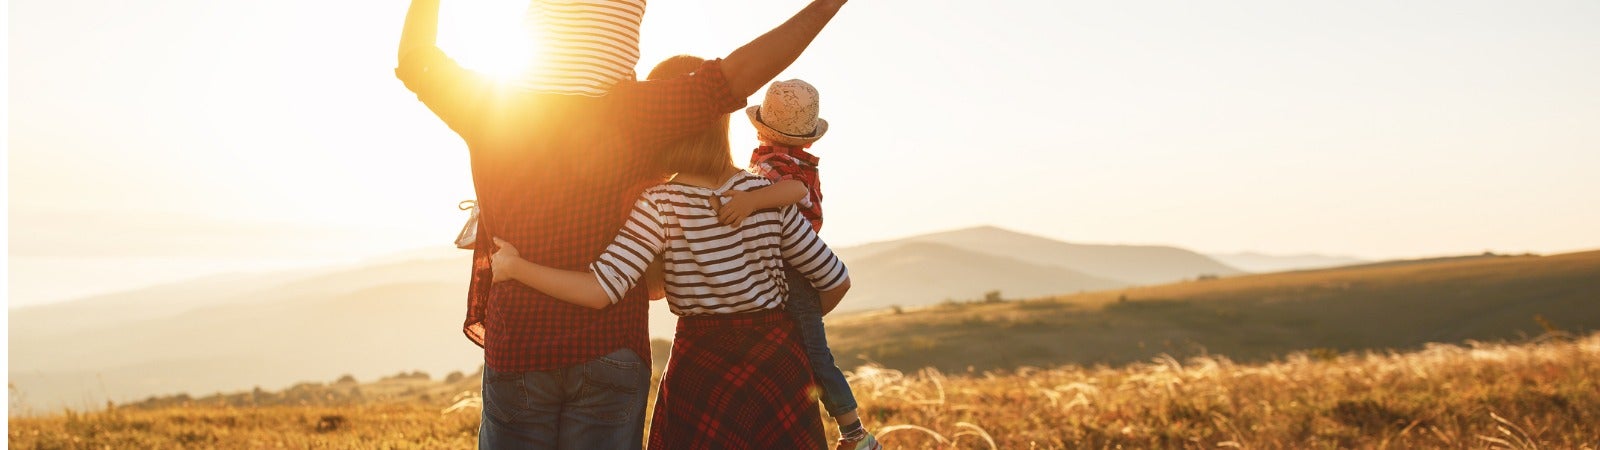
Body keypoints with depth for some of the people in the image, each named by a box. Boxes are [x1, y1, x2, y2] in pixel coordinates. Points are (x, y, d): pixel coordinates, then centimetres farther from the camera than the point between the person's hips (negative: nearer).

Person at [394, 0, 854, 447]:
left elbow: (415, 59, 13)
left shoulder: (491, 105, -4)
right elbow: (736, 77, -17)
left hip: (516, 351, 2)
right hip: (611, 349, -2)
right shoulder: (627, 110, -13)